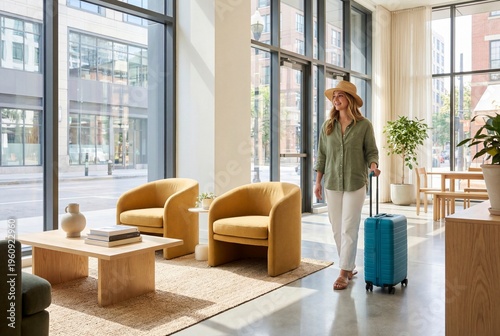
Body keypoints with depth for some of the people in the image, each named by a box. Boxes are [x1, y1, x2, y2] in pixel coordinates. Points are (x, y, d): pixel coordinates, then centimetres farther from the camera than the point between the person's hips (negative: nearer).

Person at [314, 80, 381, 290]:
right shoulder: (327, 126, 5)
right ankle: (350, 266, 25)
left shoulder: (364, 125, -4)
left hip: (355, 184, -3)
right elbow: (321, 155, 8)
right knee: (337, 229, 8)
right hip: (332, 183, 4)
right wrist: (318, 182, 5)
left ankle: (344, 273, 5)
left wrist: (373, 165, -21)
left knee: (349, 229, -3)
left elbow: (371, 151, 0)